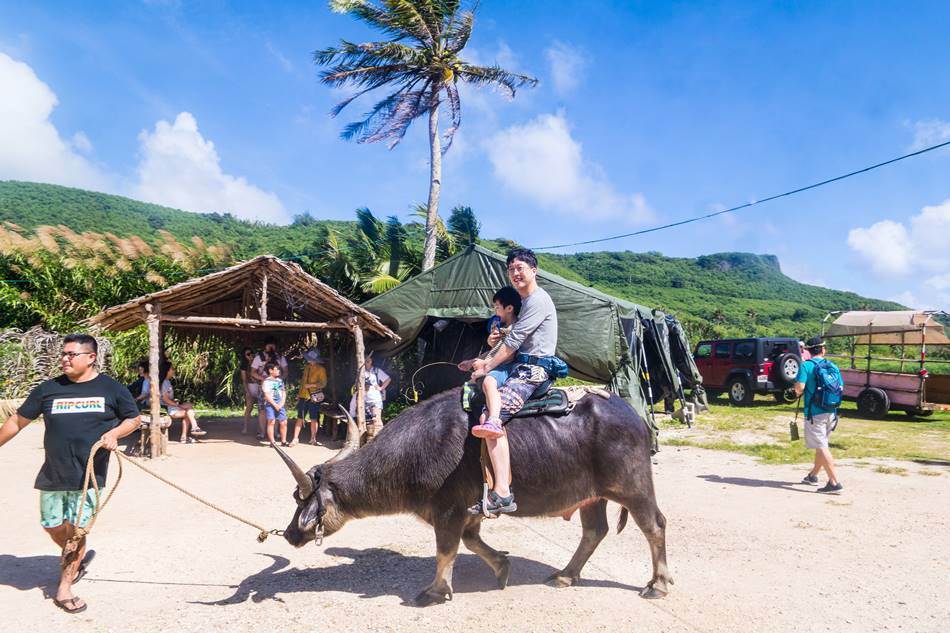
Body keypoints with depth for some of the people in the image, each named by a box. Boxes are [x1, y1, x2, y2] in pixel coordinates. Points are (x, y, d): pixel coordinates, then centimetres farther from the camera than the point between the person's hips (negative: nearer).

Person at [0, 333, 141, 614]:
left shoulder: (112, 389, -1)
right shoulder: (49, 389, 2)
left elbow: (133, 419, 7)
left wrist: (114, 433, -11)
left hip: (89, 475, -2)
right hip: (52, 475, 3)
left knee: (76, 530, 1)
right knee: (52, 527, 12)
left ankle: (63, 590, 19)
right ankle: (80, 558, 43)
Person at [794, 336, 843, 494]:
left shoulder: (806, 365, -10)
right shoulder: (833, 366, 7)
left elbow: (799, 387, -20)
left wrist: (797, 392, 2)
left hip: (815, 413, -6)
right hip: (831, 412, 6)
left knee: (821, 447, -5)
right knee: (822, 444, 19)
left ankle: (834, 483, -10)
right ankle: (813, 476, 33)